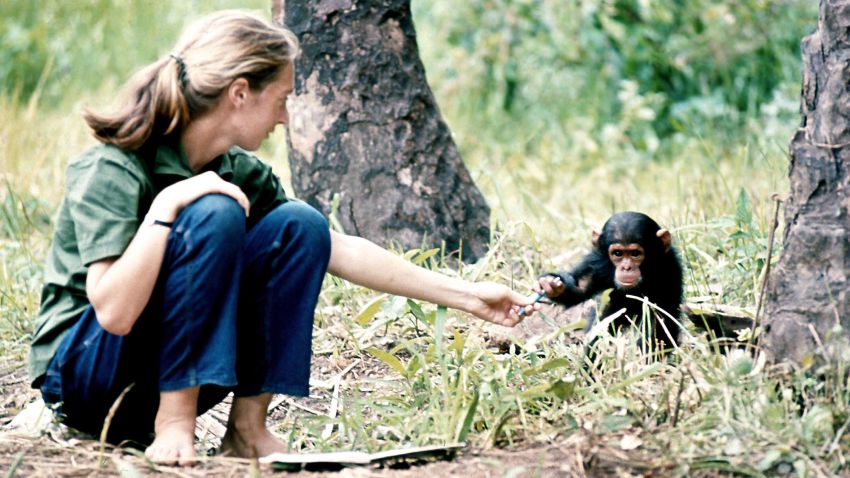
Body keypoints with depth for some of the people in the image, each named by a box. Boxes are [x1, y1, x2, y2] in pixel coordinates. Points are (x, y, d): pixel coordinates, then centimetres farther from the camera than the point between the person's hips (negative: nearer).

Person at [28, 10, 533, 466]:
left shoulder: (239, 172, 0)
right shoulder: (110, 170, -20)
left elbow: (342, 250, 6)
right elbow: (114, 312, -30)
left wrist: (468, 295, 5)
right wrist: (167, 204, -33)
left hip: (181, 366, 7)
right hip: (82, 371, -7)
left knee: (300, 226, -10)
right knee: (213, 215, -27)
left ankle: (248, 425, -9)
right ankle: (174, 421, -22)